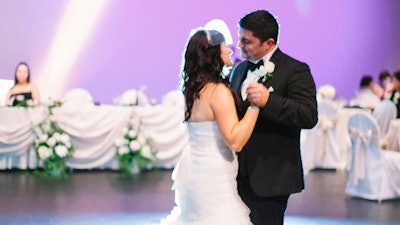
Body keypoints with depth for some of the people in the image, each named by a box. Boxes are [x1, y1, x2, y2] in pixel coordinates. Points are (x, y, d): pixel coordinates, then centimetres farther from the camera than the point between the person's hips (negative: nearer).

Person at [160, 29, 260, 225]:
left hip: (195, 170, 9)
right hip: (213, 178, -9)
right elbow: (235, 141, -23)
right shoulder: (218, 91, -17)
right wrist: (255, 105, -19)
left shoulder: (193, 89, 8)